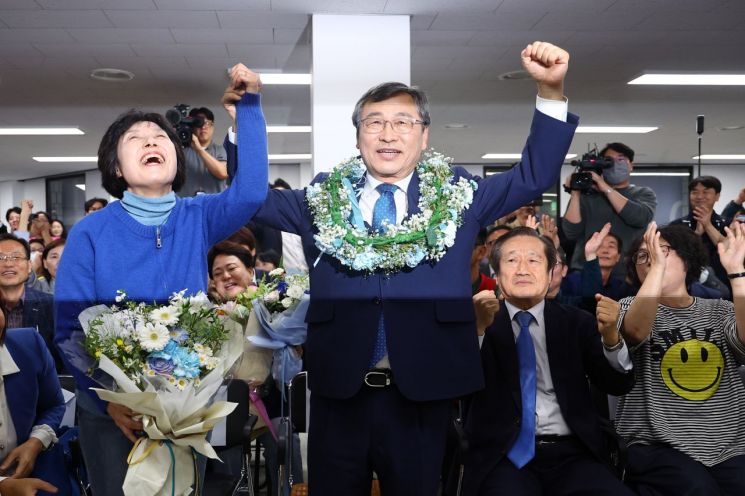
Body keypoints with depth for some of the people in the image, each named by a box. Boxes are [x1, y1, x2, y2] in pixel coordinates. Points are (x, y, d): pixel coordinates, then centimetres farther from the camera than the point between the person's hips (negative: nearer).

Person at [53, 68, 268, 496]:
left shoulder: (196, 219, -3)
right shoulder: (90, 233, -9)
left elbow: (250, 191, -22)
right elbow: (70, 331, -10)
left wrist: (250, 105, -26)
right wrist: (108, 400, -22)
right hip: (112, 416, -2)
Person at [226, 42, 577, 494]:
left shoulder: (457, 194, 6)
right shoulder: (323, 198, 7)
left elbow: (534, 177, 4)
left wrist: (551, 92, -7)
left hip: (422, 390, 0)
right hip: (338, 389, 1)